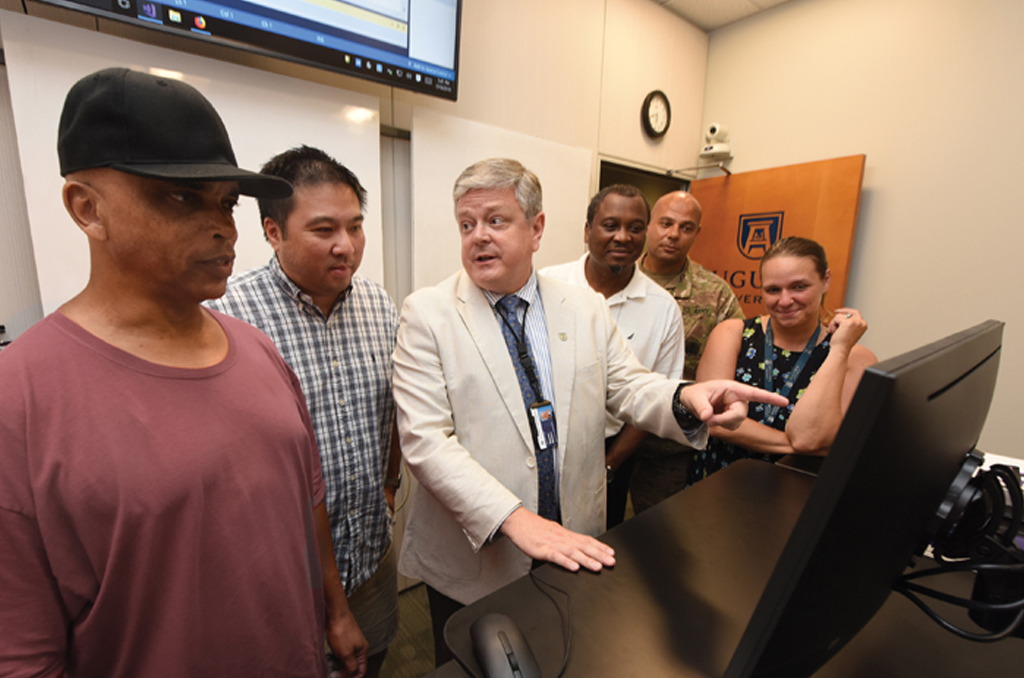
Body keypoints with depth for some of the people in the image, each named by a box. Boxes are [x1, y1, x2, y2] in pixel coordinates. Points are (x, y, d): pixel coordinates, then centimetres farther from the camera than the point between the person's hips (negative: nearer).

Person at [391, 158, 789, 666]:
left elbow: (629, 387, 1)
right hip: (472, 559, -2)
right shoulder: (427, 314, -11)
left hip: (574, 549, 3)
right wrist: (515, 520, -26)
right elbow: (425, 440, -18)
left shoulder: (585, 307, 0)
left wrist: (686, 399, -21)